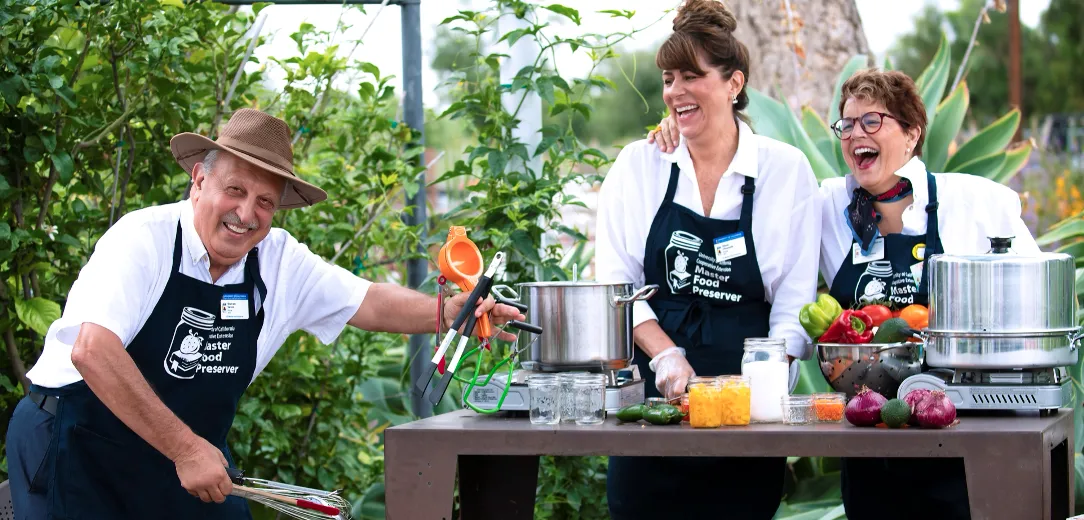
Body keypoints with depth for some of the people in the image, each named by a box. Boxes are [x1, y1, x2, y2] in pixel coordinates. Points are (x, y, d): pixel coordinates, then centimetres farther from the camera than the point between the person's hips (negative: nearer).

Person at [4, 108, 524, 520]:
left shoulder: (278, 261, -2)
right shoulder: (145, 239, -21)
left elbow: (368, 302, 8)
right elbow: (93, 352, -31)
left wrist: (450, 312, -11)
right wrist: (185, 448, -32)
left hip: (189, 453, 6)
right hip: (78, 447, -6)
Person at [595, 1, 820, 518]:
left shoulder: (786, 170, 1)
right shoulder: (639, 165, 5)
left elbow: (794, 302, -1)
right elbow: (615, 280, 1)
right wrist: (667, 356, -12)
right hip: (651, 393, 1)